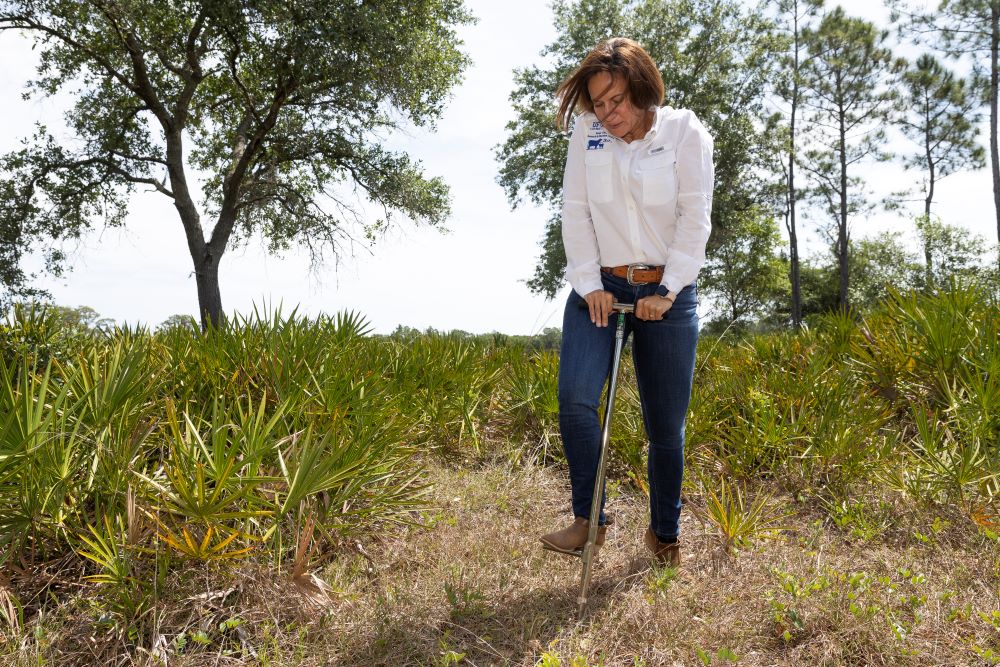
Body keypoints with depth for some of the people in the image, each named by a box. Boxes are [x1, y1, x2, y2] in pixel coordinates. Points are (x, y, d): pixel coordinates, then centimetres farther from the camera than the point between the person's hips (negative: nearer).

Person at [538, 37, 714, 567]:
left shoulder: (686, 132, -3)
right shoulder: (586, 132, 3)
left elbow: (695, 218, -6)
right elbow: (575, 212, 1)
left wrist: (668, 291, -13)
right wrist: (589, 284, -8)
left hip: (667, 293, -1)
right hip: (600, 287, 2)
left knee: (666, 422, 5)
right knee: (575, 395, -20)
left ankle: (665, 533, 24)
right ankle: (587, 520, -4)